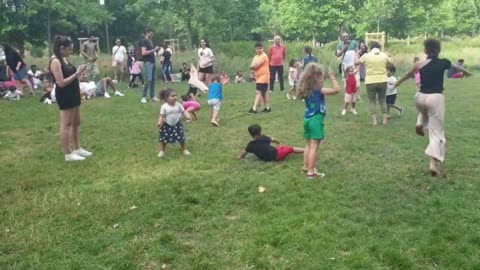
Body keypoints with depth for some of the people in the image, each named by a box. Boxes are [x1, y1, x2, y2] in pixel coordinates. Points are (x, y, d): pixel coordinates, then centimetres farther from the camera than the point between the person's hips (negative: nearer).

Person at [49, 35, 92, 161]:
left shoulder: (65, 59, 11)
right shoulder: (55, 61, -17)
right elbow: (61, 83, -22)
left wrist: (78, 72, 3)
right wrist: (76, 73, -20)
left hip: (73, 94, 10)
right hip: (64, 96, -10)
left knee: (76, 123, 16)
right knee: (66, 124, -3)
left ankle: (77, 148, 28)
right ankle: (68, 154, 4)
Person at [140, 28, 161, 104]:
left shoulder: (151, 41, 17)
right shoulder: (144, 41, -10)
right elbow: (144, 53, -20)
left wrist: (156, 50, 6)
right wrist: (153, 50, -16)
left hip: (153, 62, 9)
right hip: (148, 62, -9)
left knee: (153, 80, 9)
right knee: (149, 80, -14)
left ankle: (152, 96, 15)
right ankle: (143, 97, -7)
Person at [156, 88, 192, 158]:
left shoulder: (178, 105, -9)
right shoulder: (164, 107, -16)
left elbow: (184, 112, -6)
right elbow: (162, 116, -14)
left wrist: (188, 116, -24)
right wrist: (159, 122, -30)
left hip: (177, 125, 2)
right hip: (167, 125, -2)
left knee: (181, 138, 6)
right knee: (163, 139, 4)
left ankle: (184, 150, 24)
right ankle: (162, 151, 22)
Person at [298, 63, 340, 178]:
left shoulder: (307, 89, 6)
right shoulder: (318, 90, -16)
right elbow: (337, 90, -22)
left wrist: (324, 80, 21)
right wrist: (332, 78, -9)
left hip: (308, 119, 8)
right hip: (316, 120, -8)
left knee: (309, 144, 20)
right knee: (314, 146, -4)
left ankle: (306, 167, 28)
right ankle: (311, 172, -1)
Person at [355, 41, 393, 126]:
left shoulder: (366, 56, -2)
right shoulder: (384, 55, 3)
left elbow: (356, 63, 9)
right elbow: (391, 64, 18)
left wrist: (357, 55, 25)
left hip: (370, 82, -2)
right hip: (382, 81, 2)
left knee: (372, 101, 7)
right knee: (383, 100, 16)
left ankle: (374, 121, 0)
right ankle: (385, 119, 15)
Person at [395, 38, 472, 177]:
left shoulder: (419, 64, 5)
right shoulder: (443, 63, 2)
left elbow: (407, 75, 24)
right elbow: (457, 67, 25)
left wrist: (398, 82, 45)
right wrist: (465, 71, 48)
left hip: (421, 97, 3)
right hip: (436, 98, -3)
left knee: (425, 112, 43)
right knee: (437, 132, 0)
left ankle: (420, 124, 15)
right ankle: (434, 164, -10)